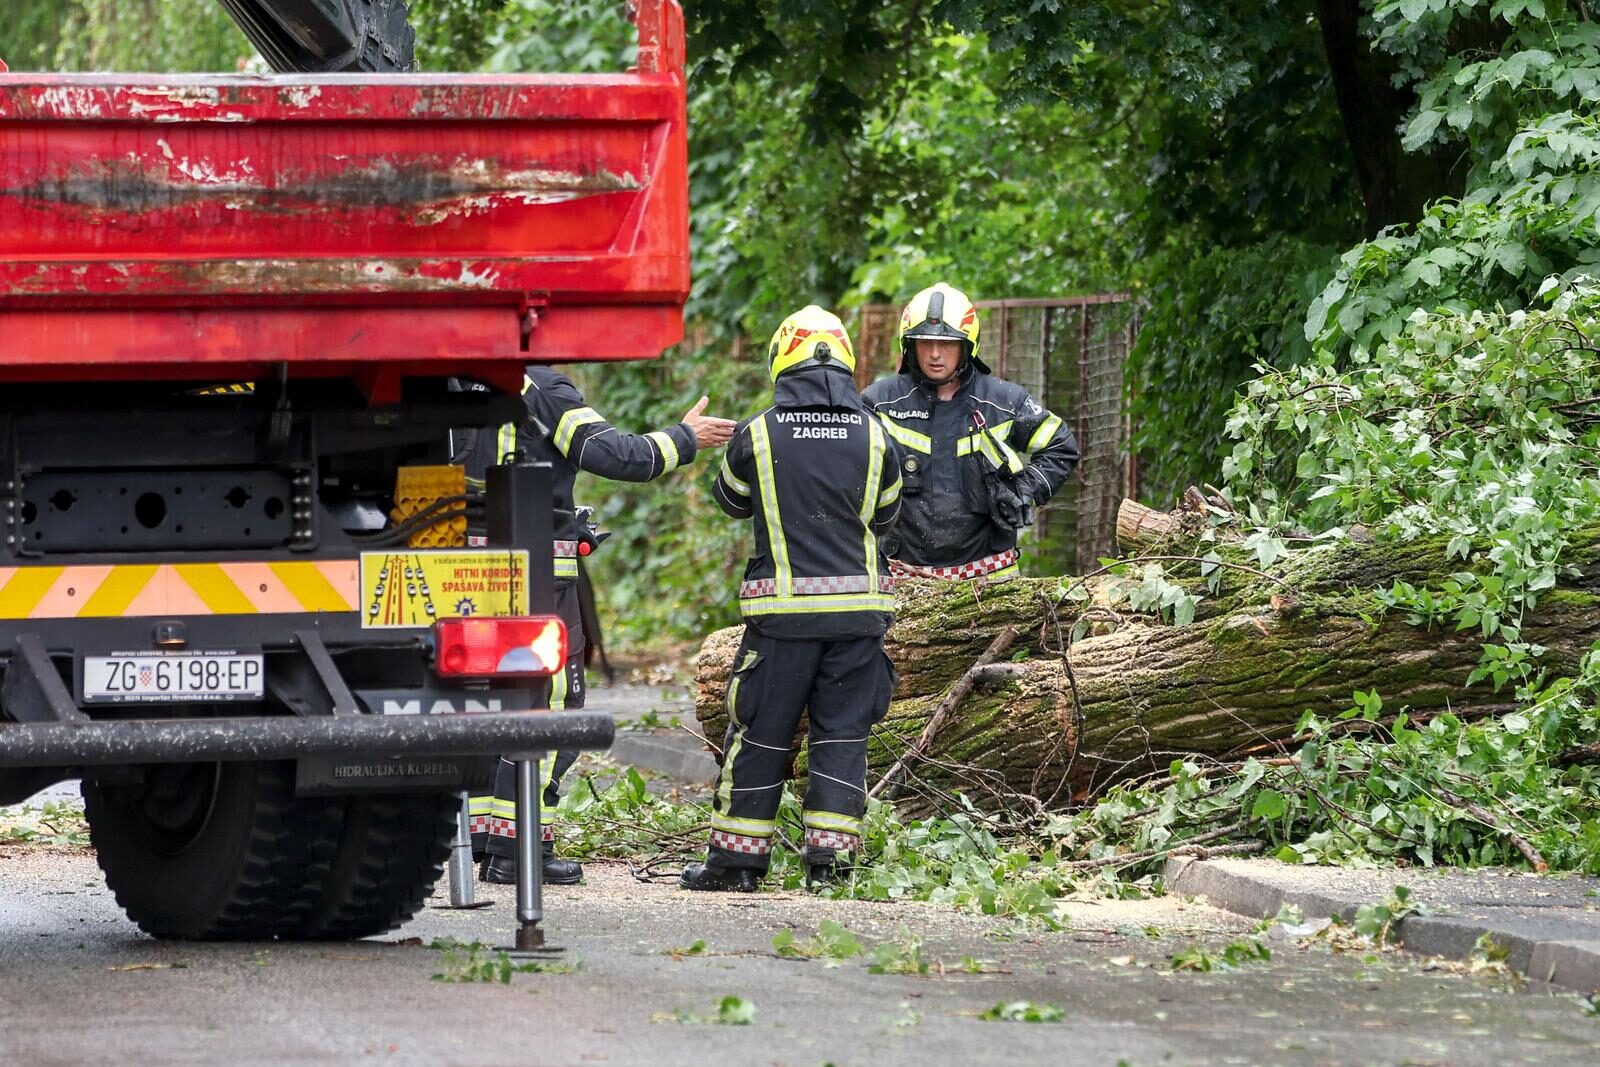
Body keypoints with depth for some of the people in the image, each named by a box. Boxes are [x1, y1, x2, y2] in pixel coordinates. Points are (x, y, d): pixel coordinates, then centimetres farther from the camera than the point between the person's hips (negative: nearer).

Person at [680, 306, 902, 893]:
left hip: (784, 606, -2)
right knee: (843, 733, 8)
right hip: (859, 607, 2)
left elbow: (731, 499, 14)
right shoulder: (875, 435, 0)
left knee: (760, 733, 6)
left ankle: (738, 857, 10)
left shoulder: (757, 435, -5)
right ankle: (829, 855, 5)